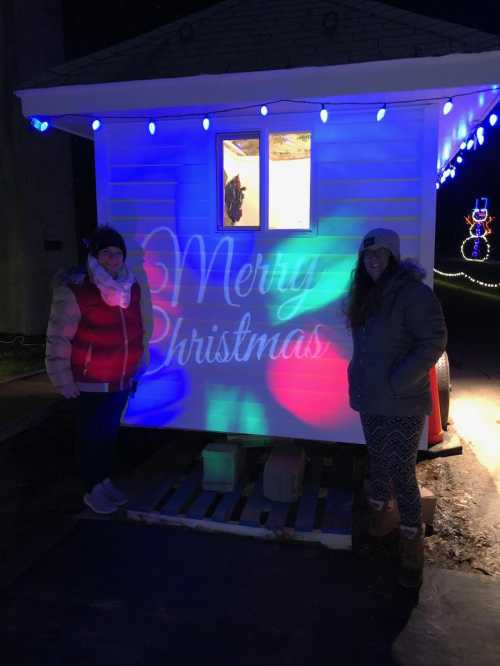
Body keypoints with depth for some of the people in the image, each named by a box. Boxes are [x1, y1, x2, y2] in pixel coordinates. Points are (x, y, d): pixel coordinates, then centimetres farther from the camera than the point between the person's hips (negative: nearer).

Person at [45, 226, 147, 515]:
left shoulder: (132, 288, 0)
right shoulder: (74, 292, -19)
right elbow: (58, 340, -14)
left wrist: (138, 366, 16)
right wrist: (63, 379, -11)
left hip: (123, 379, 6)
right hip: (93, 383, -5)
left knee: (111, 432, 20)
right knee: (93, 435, 10)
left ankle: (106, 480, 39)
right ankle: (93, 489, 29)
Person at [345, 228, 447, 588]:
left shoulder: (413, 292, -13)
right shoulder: (366, 295, 11)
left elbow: (434, 342, -17)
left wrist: (396, 382, -19)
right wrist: (361, 377, 9)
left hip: (402, 404, -7)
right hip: (370, 400, 7)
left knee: (402, 474, -3)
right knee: (378, 464, 19)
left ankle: (412, 548, 13)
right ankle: (380, 520, 38)